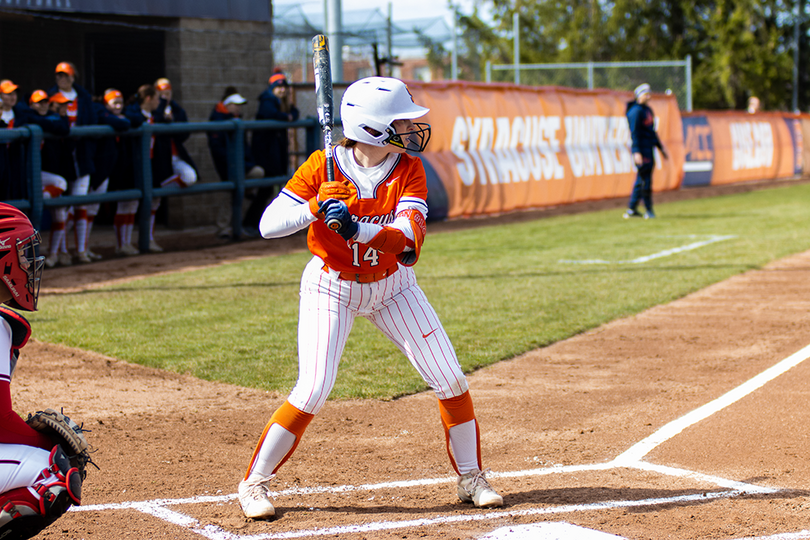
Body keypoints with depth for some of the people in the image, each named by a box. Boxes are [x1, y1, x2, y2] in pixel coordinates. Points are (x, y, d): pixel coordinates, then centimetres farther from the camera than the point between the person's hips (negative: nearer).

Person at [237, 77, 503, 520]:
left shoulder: (409, 170, -13)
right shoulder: (323, 166, -18)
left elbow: (410, 237, -27)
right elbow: (268, 225, -19)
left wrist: (356, 226, -43)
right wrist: (317, 207, -35)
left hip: (392, 284, 3)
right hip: (331, 286, -3)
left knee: (450, 379, 0)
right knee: (312, 392, -14)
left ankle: (470, 478, 18)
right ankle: (254, 483, 3)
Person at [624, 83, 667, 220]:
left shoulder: (647, 110, 17)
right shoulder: (636, 111, -12)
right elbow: (634, 133, -18)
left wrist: (660, 147, 26)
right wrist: (636, 152, -25)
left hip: (649, 148, 9)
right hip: (641, 149, -9)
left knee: (641, 179, 9)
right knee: (645, 179, -7)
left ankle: (631, 210, 13)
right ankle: (648, 210, -1)